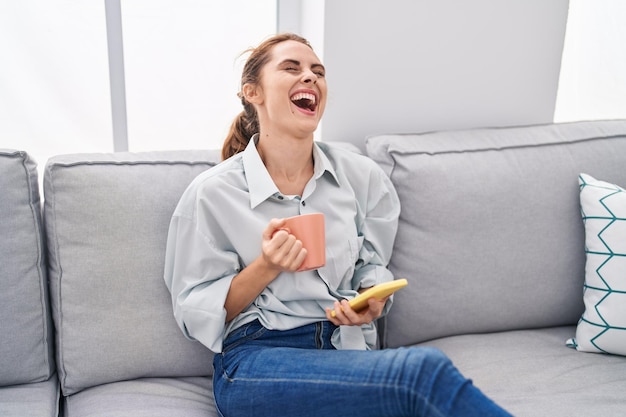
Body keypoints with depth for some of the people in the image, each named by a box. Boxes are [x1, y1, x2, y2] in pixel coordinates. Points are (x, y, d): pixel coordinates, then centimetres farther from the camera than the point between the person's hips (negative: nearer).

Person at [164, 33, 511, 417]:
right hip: (257, 359, -4)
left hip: (346, 346, 4)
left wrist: (372, 302, -5)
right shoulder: (212, 193, -2)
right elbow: (196, 312, 1)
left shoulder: (363, 176, 8)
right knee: (424, 371, -29)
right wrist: (266, 267, -14)